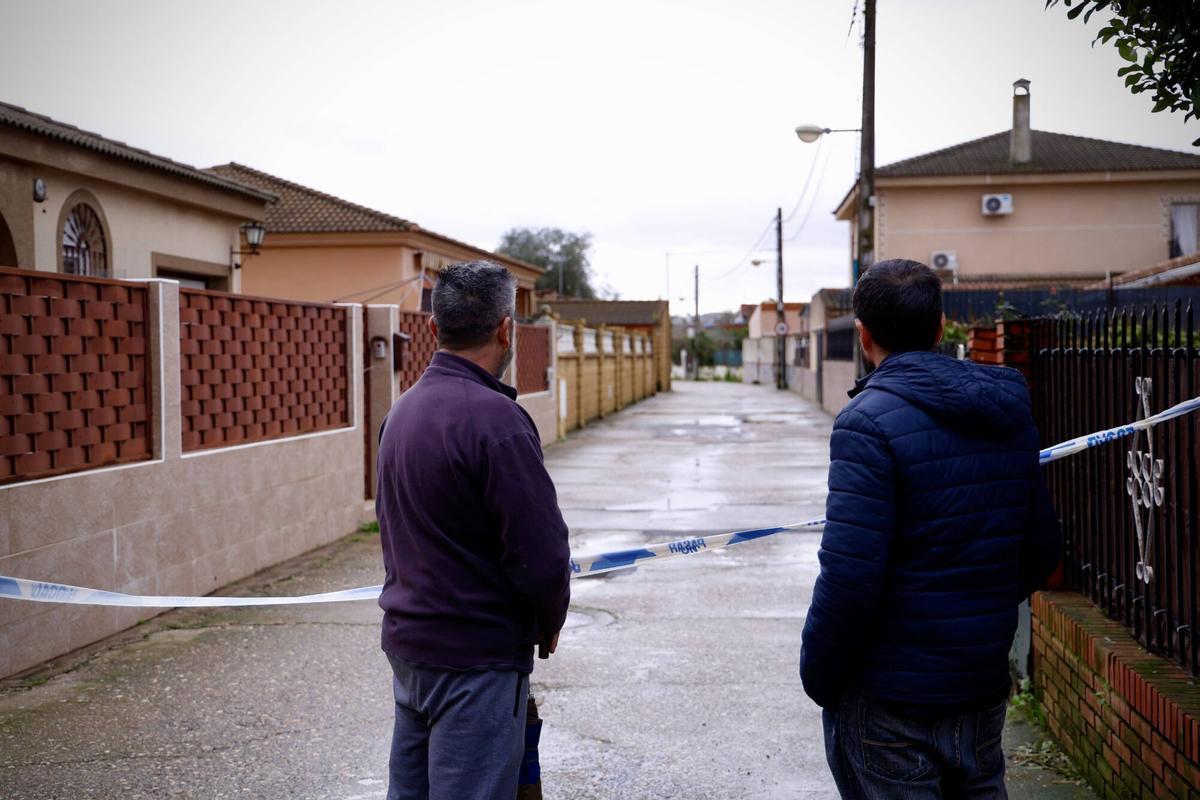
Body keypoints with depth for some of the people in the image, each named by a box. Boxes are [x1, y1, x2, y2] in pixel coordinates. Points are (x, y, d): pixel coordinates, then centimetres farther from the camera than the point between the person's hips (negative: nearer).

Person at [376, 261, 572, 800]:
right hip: (475, 657, -9)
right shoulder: (495, 418, -21)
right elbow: (541, 555, -21)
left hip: (406, 640, 9)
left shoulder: (402, 409, 7)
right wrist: (549, 625, -2)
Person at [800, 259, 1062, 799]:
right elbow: (1042, 550, 10)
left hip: (890, 697, -6)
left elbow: (849, 576, -23)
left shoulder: (869, 421, -18)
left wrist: (818, 675, -10)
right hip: (984, 685, 7)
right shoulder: (1009, 413, 4)